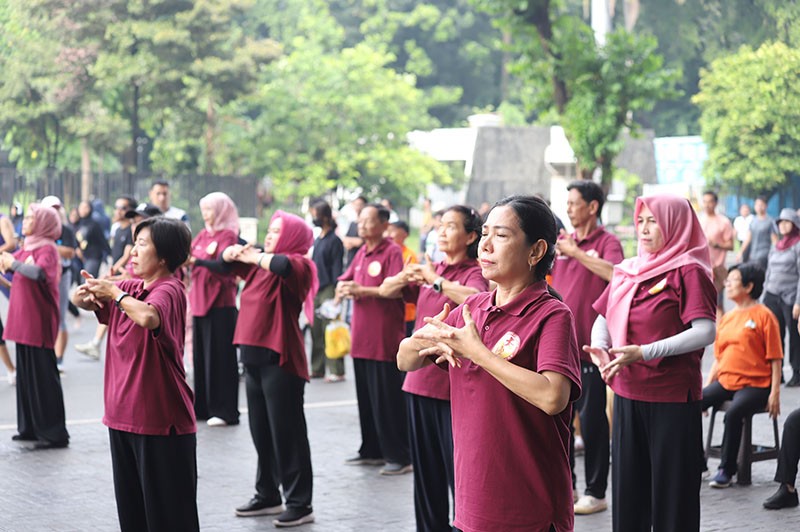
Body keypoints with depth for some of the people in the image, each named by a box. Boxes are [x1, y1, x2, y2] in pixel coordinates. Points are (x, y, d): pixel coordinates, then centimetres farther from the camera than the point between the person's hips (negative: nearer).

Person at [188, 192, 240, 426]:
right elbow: (188, 256, 11)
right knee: (200, 355, 9)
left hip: (220, 303, -7)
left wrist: (197, 261, -28)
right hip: (199, 301, 7)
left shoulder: (228, 236, -6)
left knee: (220, 356, -5)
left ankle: (224, 411, -1)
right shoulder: (202, 236, 14)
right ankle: (203, 407, 17)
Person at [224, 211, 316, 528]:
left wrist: (253, 256, -14)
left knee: (287, 433, -6)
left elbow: (282, 265, -30)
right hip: (254, 356, 8)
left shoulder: (298, 265, -8)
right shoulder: (260, 264, 16)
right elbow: (228, 259, 26)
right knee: (261, 431, 15)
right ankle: (268, 495, 26)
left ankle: (300, 504, -1)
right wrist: (235, 252, 3)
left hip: (281, 359, -8)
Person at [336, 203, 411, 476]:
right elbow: (342, 283, 13)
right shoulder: (361, 252, 14)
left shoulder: (392, 252, -9)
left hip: (385, 338, -8)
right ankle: (372, 451, 24)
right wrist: (345, 289, -10)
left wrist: (362, 290, -23)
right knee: (365, 398, 14)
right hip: (361, 338, 8)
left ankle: (399, 456, 1)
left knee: (388, 400, -5)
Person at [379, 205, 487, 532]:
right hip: (420, 379, 7)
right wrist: (405, 276, -8)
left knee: (457, 468, -6)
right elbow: (385, 291, 11)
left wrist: (435, 280, -21)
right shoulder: (429, 271, 12)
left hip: (454, 382, -7)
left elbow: (475, 298, -28)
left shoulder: (474, 273, -7)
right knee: (425, 467, 13)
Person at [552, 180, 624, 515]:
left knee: (591, 417, -1)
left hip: (589, 343, -6)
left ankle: (596, 492, 7)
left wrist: (575, 251, -26)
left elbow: (613, 272, -27)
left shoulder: (607, 242, -7)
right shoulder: (562, 240, 10)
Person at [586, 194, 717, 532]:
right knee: (628, 491, 11)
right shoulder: (627, 271, 11)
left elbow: (705, 332, -20)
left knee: (672, 494, 1)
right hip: (627, 395, 6)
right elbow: (603, 320, 16)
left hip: (672, 399, -6)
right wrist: (599, 348, -7)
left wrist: (644, 352, -26)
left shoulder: (688, 272, -8)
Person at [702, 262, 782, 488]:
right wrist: (707, 386, 13)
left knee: (733, 413, -34)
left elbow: (775, 359, -5)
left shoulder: (764, 315, -4)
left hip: (754, 385, -6)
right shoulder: (727, 318, 15)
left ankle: (727, 470, -18)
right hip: (725, 381, 6)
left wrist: (775, 393, -12)